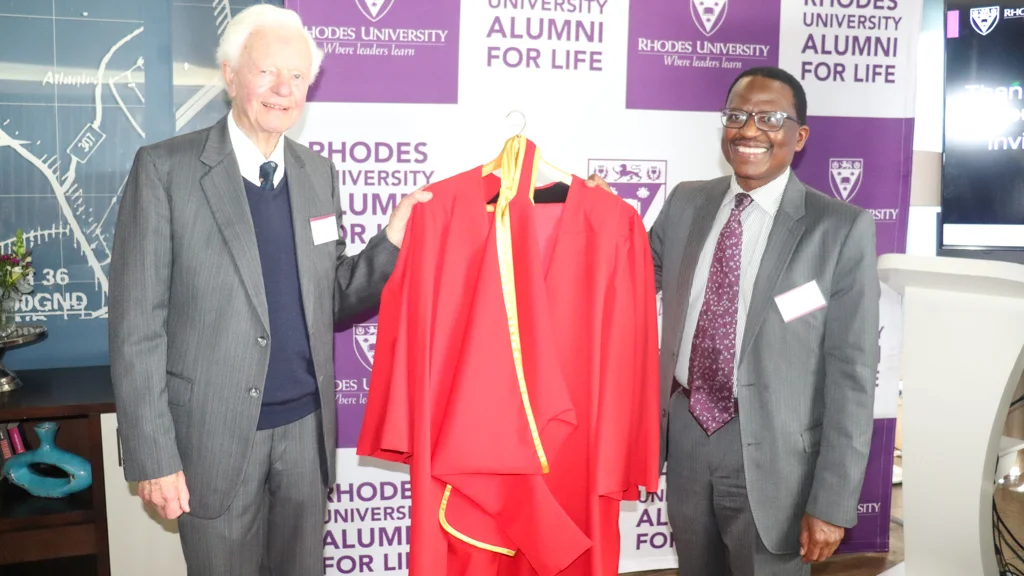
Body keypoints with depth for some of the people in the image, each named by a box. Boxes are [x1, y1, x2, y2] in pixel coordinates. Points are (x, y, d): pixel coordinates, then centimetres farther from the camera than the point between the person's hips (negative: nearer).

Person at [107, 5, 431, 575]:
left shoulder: (320, 173, 5)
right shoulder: (165, 168, -10)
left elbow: (331, 302, 9)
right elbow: (137, 326, -10)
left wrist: (393, 240, -8)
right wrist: (153, 455, -12)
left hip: (307, 425, 4)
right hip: (215, 434, -4)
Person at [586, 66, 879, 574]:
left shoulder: (841, 227, -10)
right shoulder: (685, 203, 3)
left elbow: (852, 372, -11)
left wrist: (833, 503, -13)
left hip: (770, 452, -4)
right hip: (686, 435, 5)